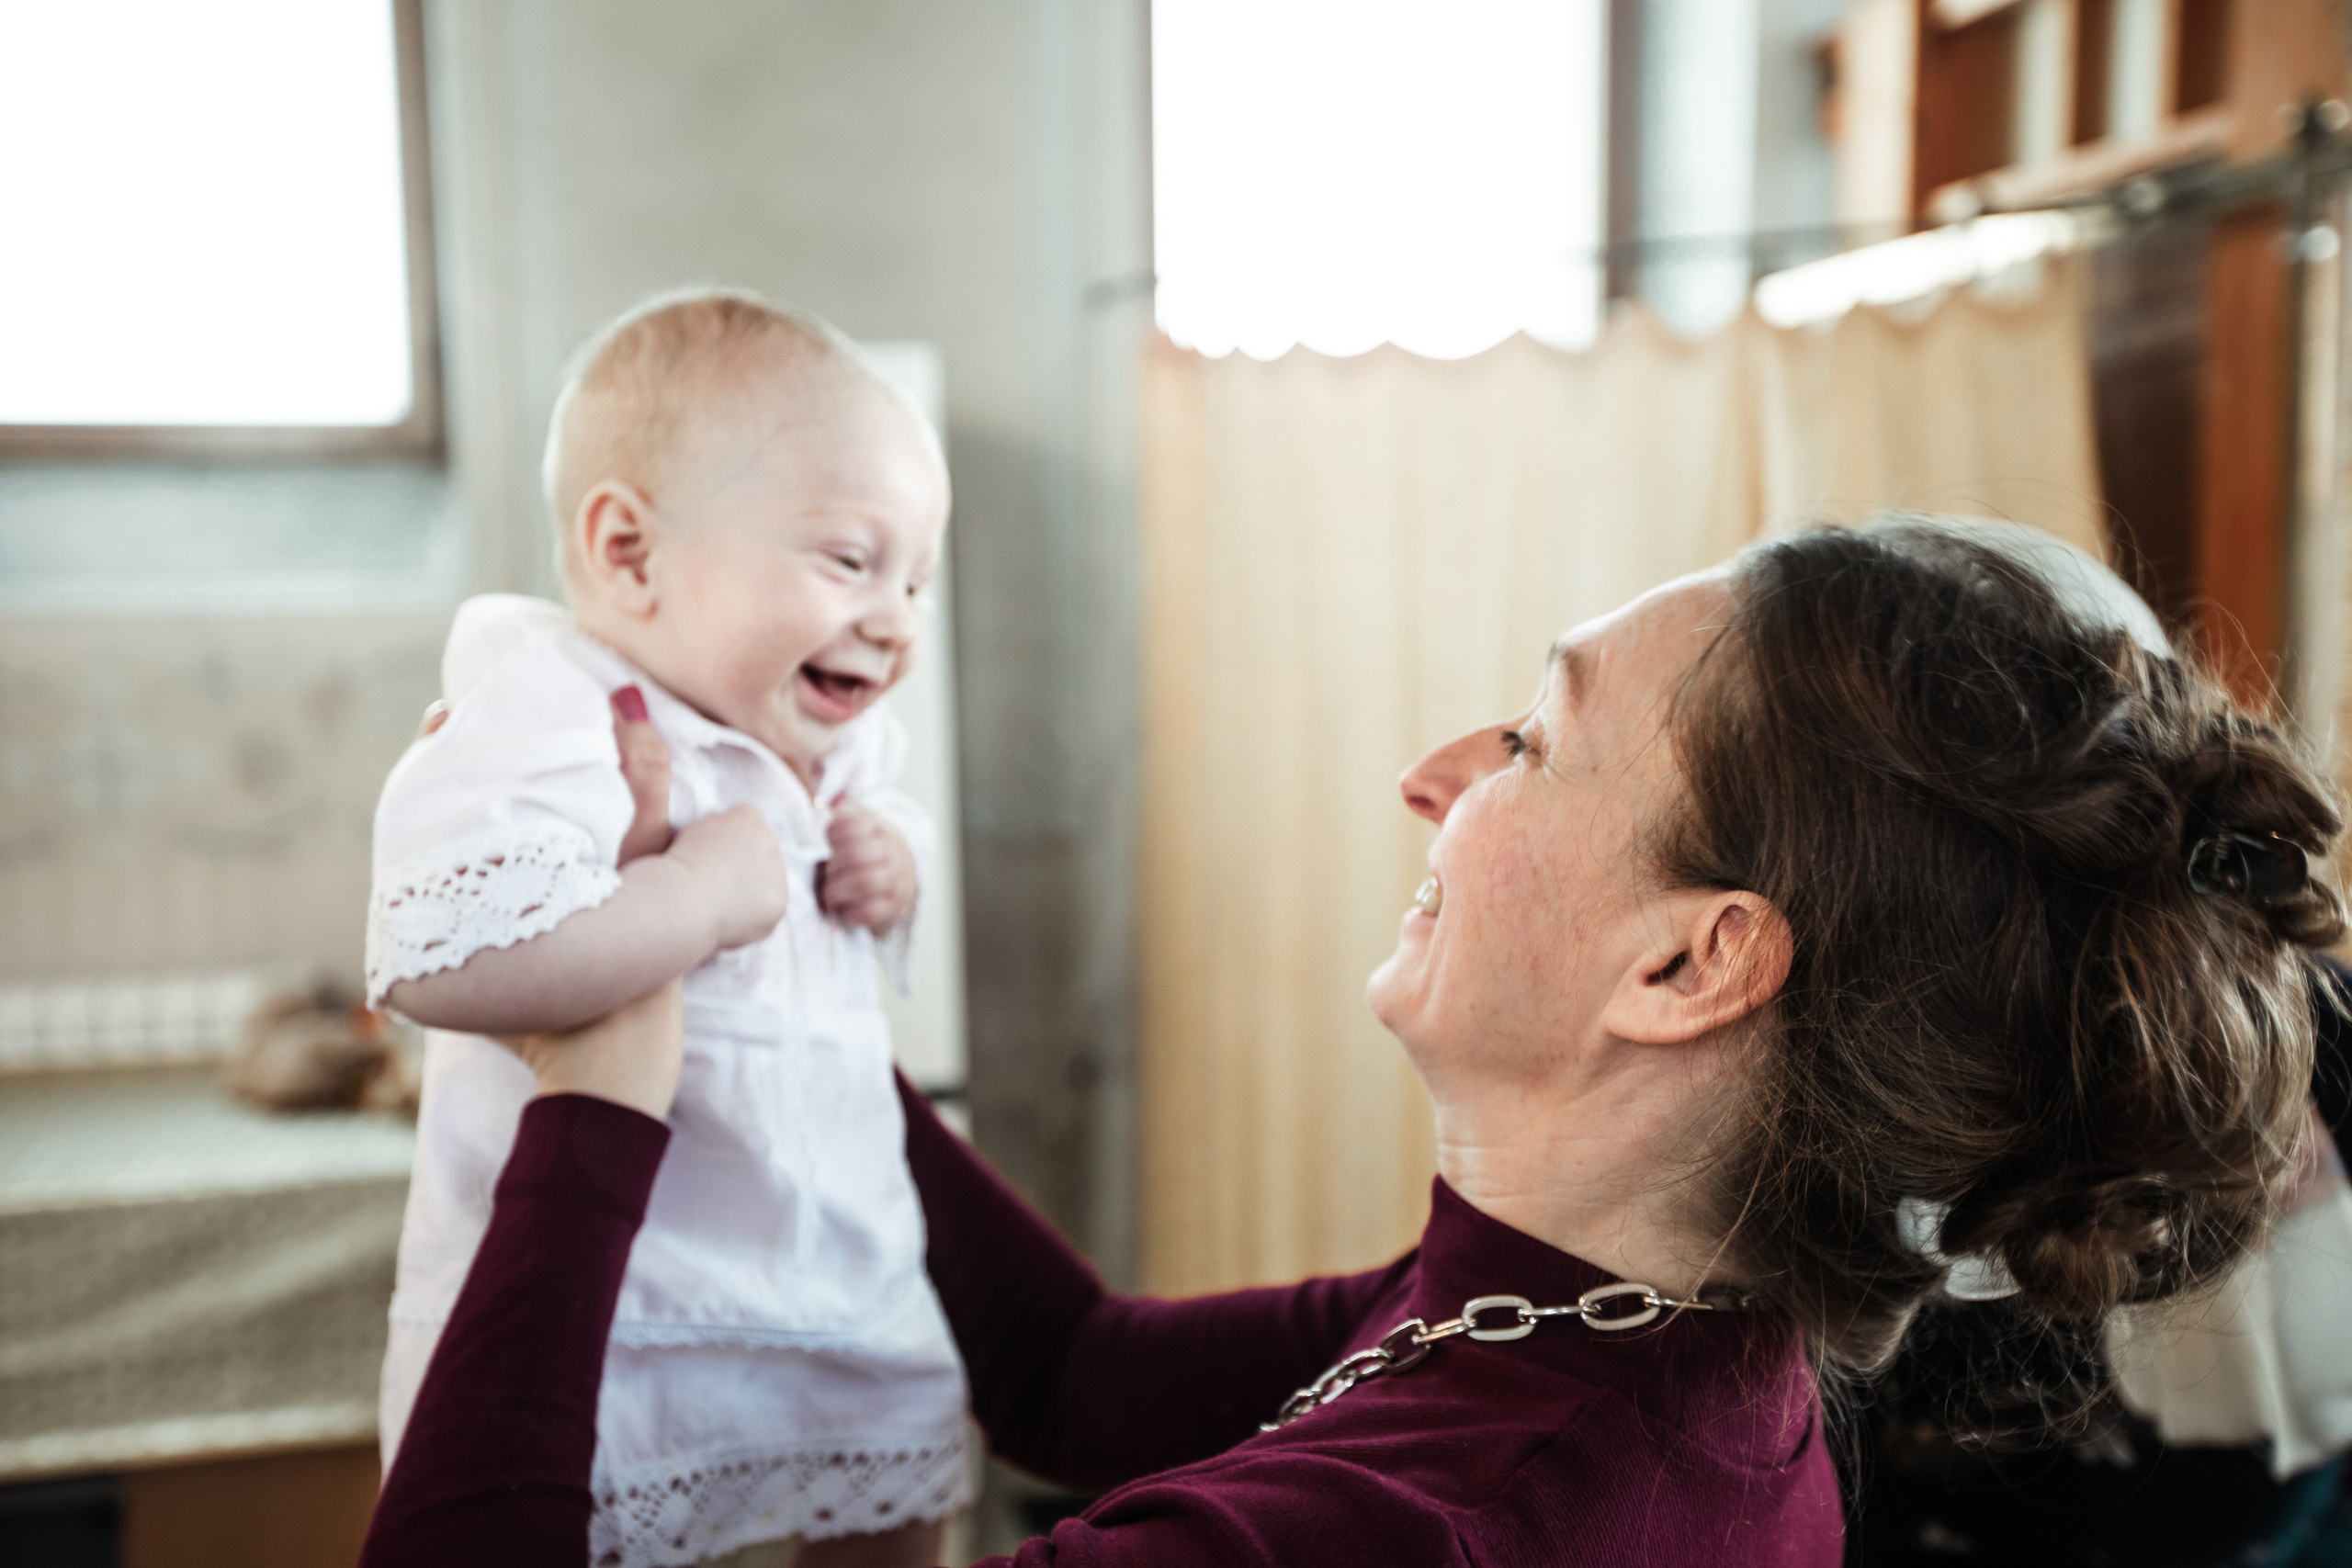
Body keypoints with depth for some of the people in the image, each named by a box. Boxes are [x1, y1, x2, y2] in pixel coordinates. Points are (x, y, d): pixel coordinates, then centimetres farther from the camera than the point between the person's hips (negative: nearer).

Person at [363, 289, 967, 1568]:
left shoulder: (834, 743, 5)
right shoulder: (546, 724, -23)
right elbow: (436, 960, -40)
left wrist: (890, 878, 1)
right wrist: (706, 893, -31)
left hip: (849, 1294, 8)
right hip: (593, 1340, -8)